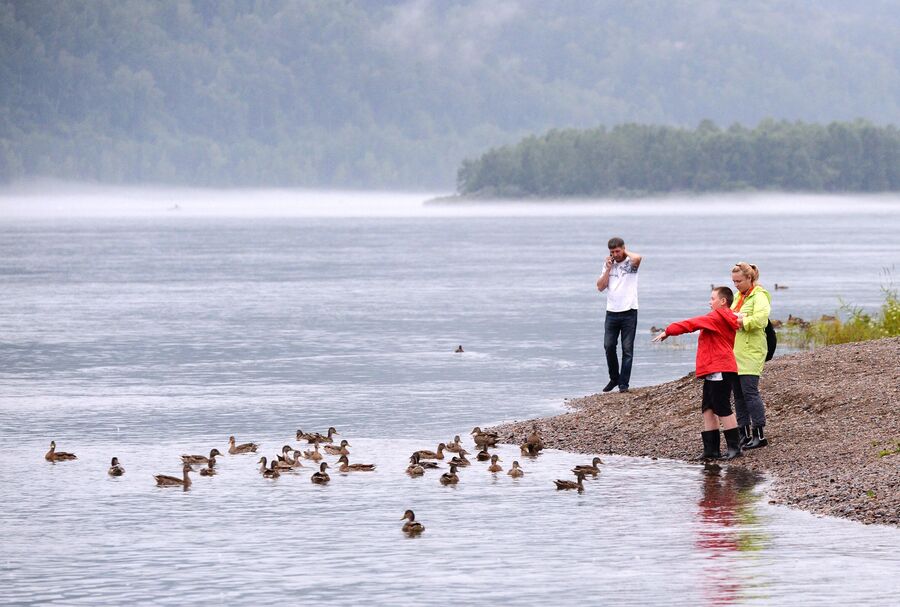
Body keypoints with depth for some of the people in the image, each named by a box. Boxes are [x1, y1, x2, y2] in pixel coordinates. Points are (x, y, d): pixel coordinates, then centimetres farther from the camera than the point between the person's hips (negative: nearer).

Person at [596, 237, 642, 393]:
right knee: (609, 346, 2)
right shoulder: (608, 265, 11)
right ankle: (614, 378, 19)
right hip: (612, 312, 4)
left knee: (627, 349, -2)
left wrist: (625, 252, -9)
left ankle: (624, 383, 1)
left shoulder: (630, 263, -2)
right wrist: (608, 269, -3)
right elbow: (600, 287, 5)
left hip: (629, 312, -4)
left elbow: (637, 258, -28)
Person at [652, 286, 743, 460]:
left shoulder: (717, 317, -10)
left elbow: (691, 324, -9)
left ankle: (734, 446, -3)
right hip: (714, 372, 10)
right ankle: (711, 449, 10)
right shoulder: (727, 320, 18)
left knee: (722, 409, -6)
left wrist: (668, 331, -2)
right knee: (708, 409, 9)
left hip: (719, 370, -10)